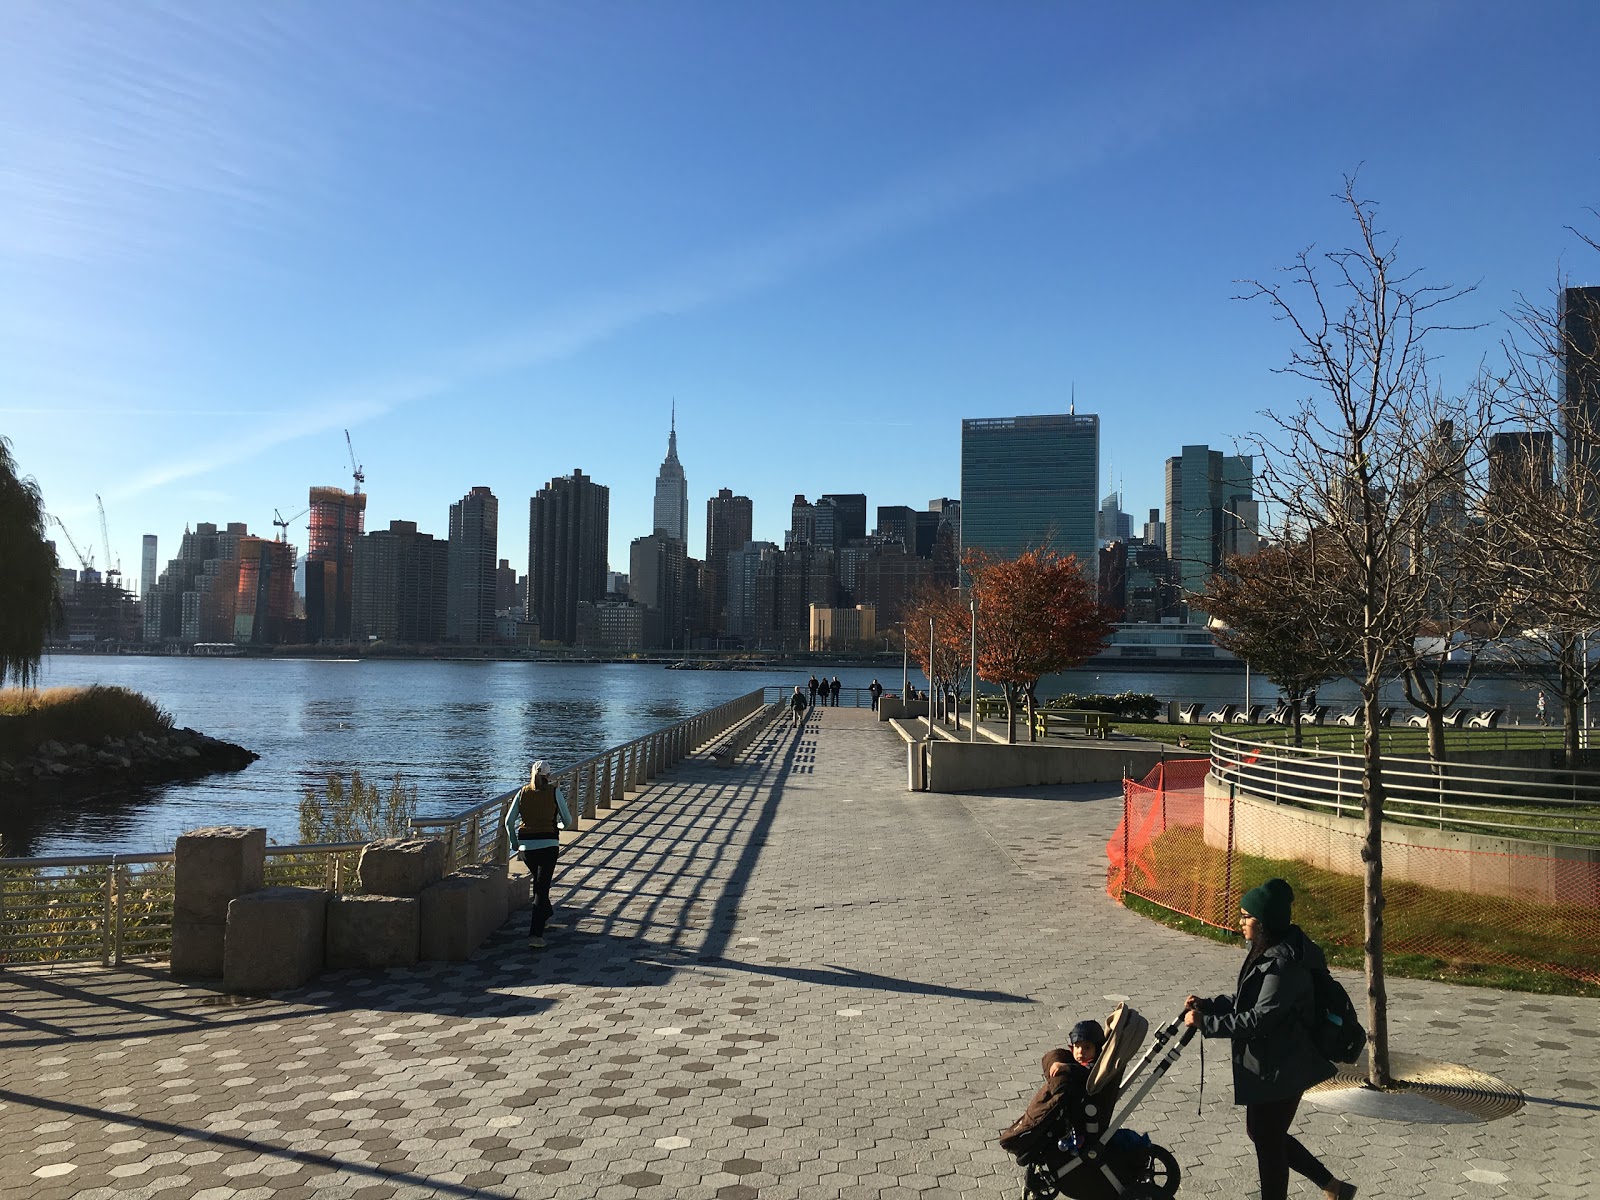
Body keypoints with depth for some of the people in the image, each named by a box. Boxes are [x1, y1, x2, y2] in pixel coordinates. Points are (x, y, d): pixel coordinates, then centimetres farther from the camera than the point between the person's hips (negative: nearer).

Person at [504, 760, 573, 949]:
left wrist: (514, 842, 17)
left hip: (526, 845, 3)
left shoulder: (522, 793, 5)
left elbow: (509, 822, 2)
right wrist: (559, 826, 25)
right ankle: (535, 933, -15)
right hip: (548, 844, -3)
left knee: (537, 880, 26)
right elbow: (567, 821, 2)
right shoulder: (554, 792, -2)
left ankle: (544, 911, 47)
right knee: (542, 887, -5)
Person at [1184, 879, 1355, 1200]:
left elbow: (1259, 1018, -27)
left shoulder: (1284, 964, -25)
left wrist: (1206, 1024, -24)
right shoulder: (1262, 951, 6)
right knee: (1261, 1131, 21)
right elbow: (1246, 1000, 15)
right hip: (1266, 1064, 10)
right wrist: (1208, 1005, 1)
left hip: (1281, 1068, -10)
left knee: (1267, 1139, 6)